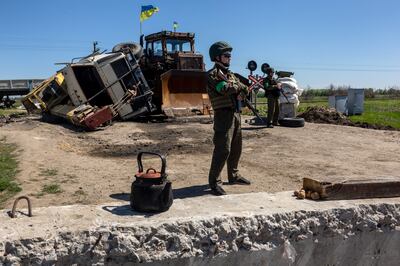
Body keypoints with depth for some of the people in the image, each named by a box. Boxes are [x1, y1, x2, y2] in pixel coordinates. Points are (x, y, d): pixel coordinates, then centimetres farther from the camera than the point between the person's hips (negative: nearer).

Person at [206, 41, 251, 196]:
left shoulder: (230, 74, 19)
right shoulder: (212, 74, -7)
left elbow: (244, 90, 13)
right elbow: (224, 88, -23)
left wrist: (240, 94, -11)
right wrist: (237, 87, -4)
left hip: (236, 114, 9)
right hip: (223, 115, -9)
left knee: (236, 148, 15)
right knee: (223, 149, -12)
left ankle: (233, 176, 30)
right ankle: (214, 182, -5)